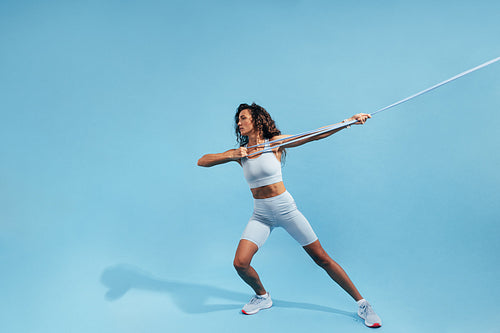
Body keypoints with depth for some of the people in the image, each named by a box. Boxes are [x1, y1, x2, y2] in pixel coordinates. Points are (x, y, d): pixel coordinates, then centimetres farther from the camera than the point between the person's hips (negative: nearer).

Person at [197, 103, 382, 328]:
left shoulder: (275, 142, -5)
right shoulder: (239, 153, 3)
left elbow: (314, 136, -9)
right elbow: (202, 161, 2)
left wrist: (349, 121, -16)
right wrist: (231, 156, -13)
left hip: (286, 209, -3)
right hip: (261, 215, 3)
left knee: (322, 258, 1)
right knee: (240, 263, -13)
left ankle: (362, 303, 15)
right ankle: (262, 297, 18)